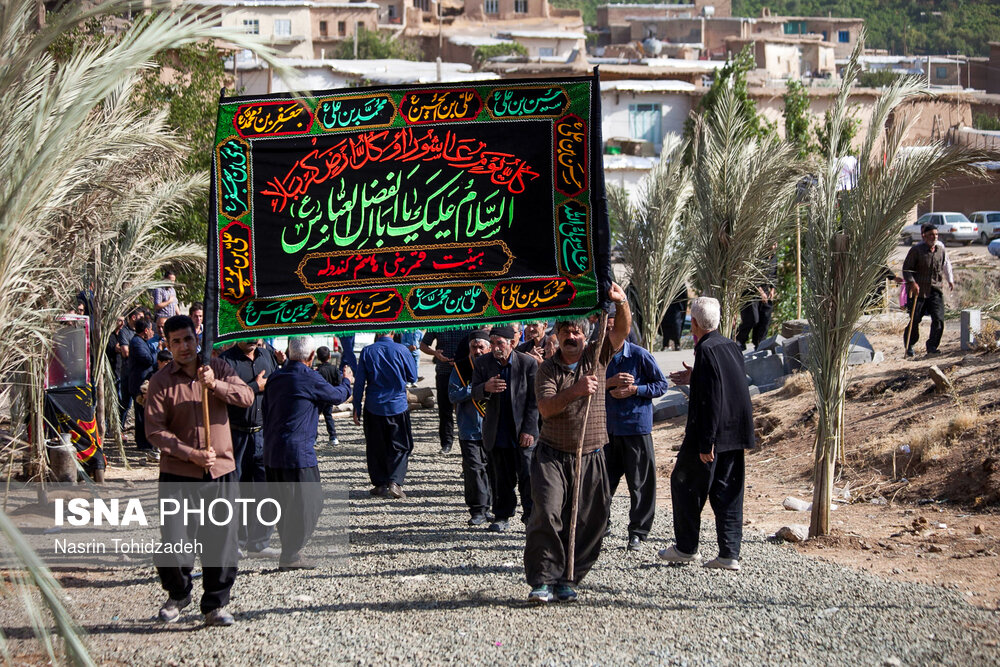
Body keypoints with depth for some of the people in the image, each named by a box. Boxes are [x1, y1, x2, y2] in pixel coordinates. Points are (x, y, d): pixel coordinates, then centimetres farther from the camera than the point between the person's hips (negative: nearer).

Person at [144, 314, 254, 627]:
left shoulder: (218, 369, 7)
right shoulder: (160, 381, -1)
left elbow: (247, 397, -7)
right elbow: (155, 430, -7)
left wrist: (215, 385, -24)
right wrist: (192, 454, -16)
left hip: (220, 472, 2)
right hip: (178, 475, -2)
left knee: (221, 542, 3)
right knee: (174, 542, -5)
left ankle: (215, 605, 18)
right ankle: (178, 595, 21)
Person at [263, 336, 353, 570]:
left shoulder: (275, 377, 9)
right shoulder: (310, 379, -12)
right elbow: (337, 396, 4)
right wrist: (346, 381, 26)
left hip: (272, 454, 8)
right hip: (298, 453, -8)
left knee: (285, 503, 16)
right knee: (307, 504, 0)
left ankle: (289, 551, 21)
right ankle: (291, 555, -2)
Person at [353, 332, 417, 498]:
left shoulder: (367, 352, -5)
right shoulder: (401, 350, -8)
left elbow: (359, 383, -2)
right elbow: (413, 377, 3)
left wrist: (357, 408, 5)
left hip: (374, 408, 1)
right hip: (398, 406, -1)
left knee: (376, 448, 13)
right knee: (400, 447, 8)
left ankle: (380, 484, 13)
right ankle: (395, 482, -6)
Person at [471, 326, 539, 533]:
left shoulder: (528, 363, -7)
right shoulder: (482, 363, 0)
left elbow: (534, 400, -4)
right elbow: (475, 394, 1)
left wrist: (529, 430, -8)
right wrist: (485, 388, -24)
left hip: (522, 431, -2)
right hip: (496, 433, 2)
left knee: (527, 475, -3)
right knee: (502, 477, 7)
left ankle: (531, 516, 9)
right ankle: (502, 516, 19)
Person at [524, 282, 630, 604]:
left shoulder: (596, 357, 6)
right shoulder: (548, 368, 3)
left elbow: (622, 330, -9)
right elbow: (545, 408, -12)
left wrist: (621, 302, -28)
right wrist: (574, 391, -28)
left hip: (590, 457, 2)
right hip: (553, 454, -2)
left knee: (590, 522, 1)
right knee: (547, 514, -16)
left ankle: (568, 580, 12)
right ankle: (542, 581, -13)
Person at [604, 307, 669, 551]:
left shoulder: (639, 355, -5)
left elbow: (661, 385, -3)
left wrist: (633, 390, -15)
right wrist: (610, 382, -15)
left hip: (636, 426, -4)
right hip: (607, 428, 4)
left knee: (640, 484, 1)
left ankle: (637, 533, 8)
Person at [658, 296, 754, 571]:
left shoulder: (706, 351, -17)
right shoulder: (732, 347, 8)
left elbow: (711, 400, -21)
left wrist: (706, 443, -20)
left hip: (711, 434, -8)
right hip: (735, 435, 8)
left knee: (684, 484, 9)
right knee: (727, 493, 9)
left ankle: (686, 548, 15)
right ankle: (729, 554, 7)